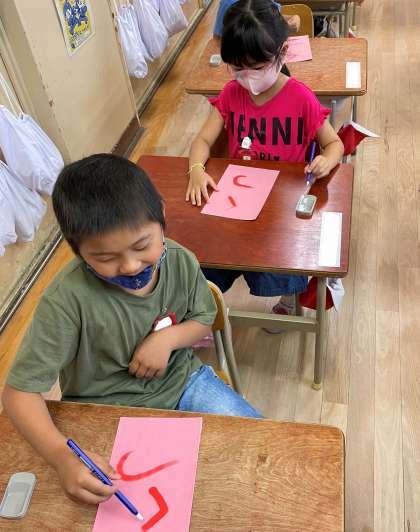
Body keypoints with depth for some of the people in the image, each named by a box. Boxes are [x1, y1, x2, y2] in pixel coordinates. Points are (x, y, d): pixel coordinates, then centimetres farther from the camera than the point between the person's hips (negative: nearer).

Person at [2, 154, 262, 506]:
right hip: (110, 411, -3)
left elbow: (203, 319, 3)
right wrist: (63, 456, -42)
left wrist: (169, 337, -20)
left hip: (181, 380, 4)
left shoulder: (181, 261, -17)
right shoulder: (68, 299, -30)